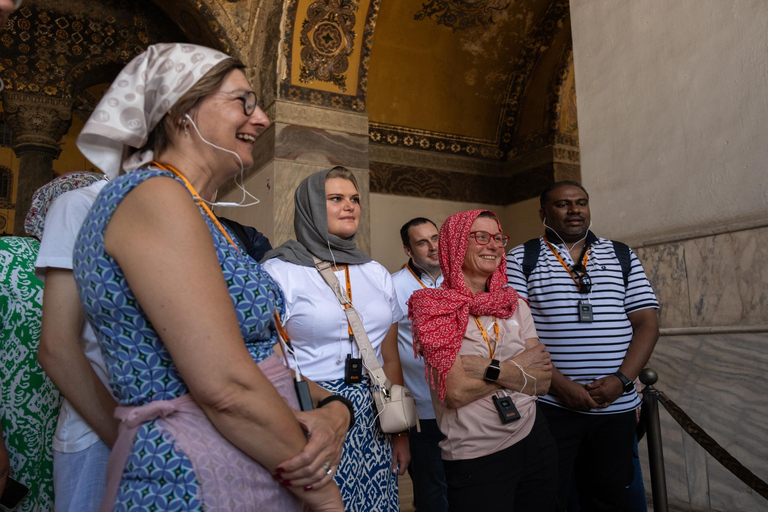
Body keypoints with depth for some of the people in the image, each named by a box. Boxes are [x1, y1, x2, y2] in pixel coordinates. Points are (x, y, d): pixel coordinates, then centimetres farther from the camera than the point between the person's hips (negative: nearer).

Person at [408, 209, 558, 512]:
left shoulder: (515, 305, 4)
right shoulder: (434, 306, -11)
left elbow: (543, 382, -4)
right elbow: (455, 391, -20)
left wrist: (490, 369, -18)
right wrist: (518, 366, -12)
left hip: (533, 440, 5)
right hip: (475, 457, -5)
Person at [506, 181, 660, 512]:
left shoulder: (622, 256, 10)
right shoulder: (521, 259, 1)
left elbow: (647, 324, 5)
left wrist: (621, 380, -10)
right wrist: (559, 384, -15)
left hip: (617, 407, 3)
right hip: (550, 406, -3)